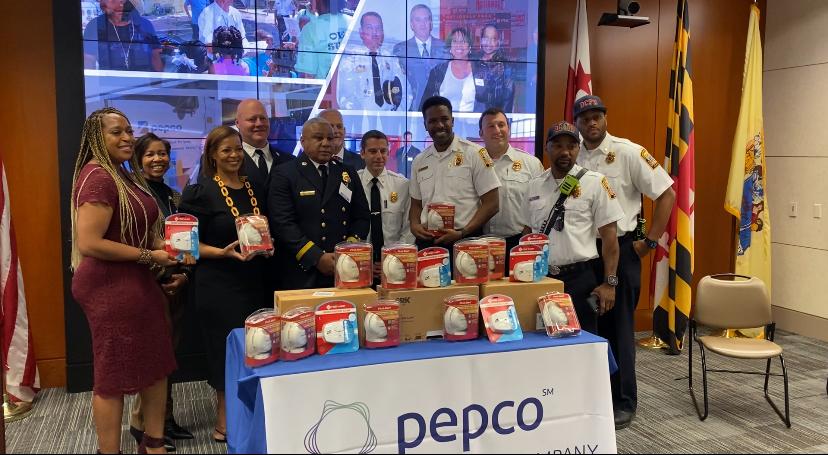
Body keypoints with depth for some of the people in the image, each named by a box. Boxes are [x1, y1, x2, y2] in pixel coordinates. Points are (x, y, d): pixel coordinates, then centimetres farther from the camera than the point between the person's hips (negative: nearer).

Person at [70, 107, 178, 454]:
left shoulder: (124, 174, 12)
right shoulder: (97, 178, -19)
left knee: (156, 363, 16)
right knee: (113, 375, 5)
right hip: (110, 287, -10)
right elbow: (88, 243, -26)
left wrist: (161, 244, 7)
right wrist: (148, 255, -20)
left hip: (136, 282, 10)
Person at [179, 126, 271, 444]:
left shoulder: (254, 187, 10)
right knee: (227, 348, 1)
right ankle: (225, 423, 17)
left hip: (255, 281, 5)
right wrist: (224, 252, -21)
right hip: (219, 284, -5)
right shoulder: (201, 192, -7)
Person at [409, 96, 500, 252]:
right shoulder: (419, 161, 10)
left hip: (465, 240, -4)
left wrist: (462, 233, -15)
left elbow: (491, 204, -6)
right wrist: (414, 225, -3)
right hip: (427, 241, 4)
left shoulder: (474, 153, -4)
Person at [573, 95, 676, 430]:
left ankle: (623, 402, 15)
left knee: (618, 326, 2)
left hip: (620, 249, -4)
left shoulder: (628, 152, -8)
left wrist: (649, 242, -9)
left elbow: (667, 194, -9)